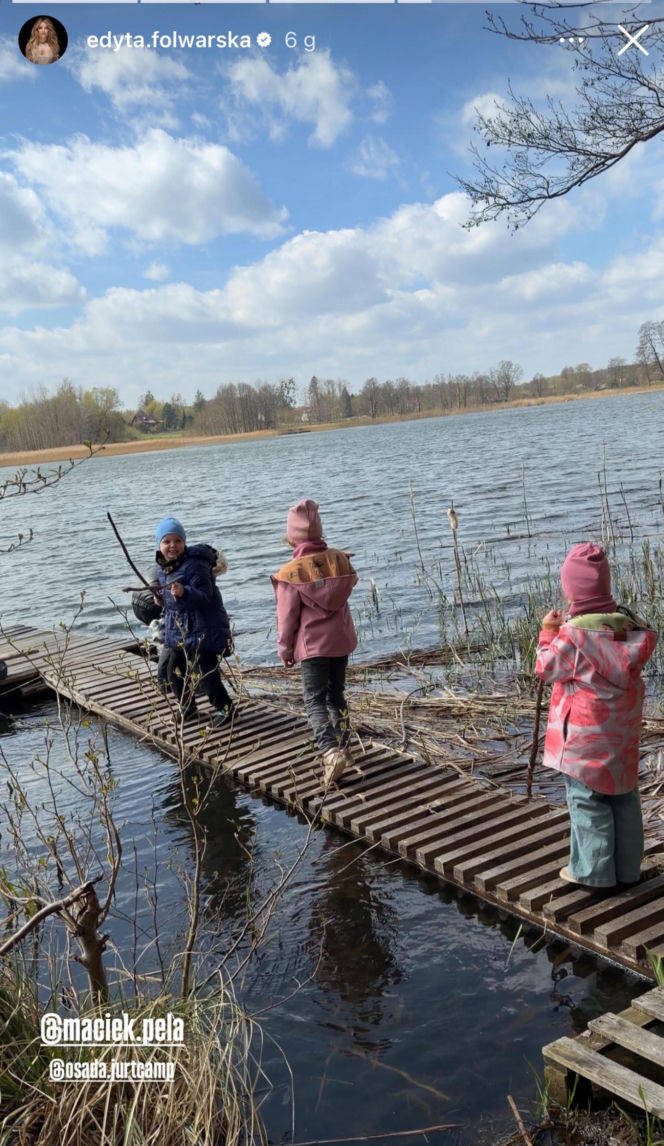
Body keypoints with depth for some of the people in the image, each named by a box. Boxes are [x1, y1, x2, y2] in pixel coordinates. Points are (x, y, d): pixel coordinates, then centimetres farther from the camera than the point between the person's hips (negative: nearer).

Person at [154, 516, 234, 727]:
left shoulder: (195, 564, -19)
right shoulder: (163, 569, 8)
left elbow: (205, 596, -27)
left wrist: (184, 593, -41)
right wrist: (161, 598, 7)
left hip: (203, 630, -8)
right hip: (178, 631, 9)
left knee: (204, 673, -8)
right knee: (175, 672, 14)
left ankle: (224, 707, 11)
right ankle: (187, 705, 35)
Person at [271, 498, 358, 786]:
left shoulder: (291, 572, -16)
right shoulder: (340, 559, -5)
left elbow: (287, 616, -10)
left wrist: (284, 648, 3)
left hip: (312, 644, -5)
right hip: (341, 639, 5)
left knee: (315, 700, 0)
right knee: (336, 694, 19)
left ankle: (330, 750, -18)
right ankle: (343, 745, 27)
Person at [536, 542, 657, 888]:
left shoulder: (573, 633, -20)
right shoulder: (628, 623, -4)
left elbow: (546, 668, -11)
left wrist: (549, 632, 0)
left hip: (586, 732, -6)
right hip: (622, 728, 6)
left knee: (588, 798, 5)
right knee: (624, 794, 16)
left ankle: (592, 870, 14)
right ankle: (627, 867, 27)